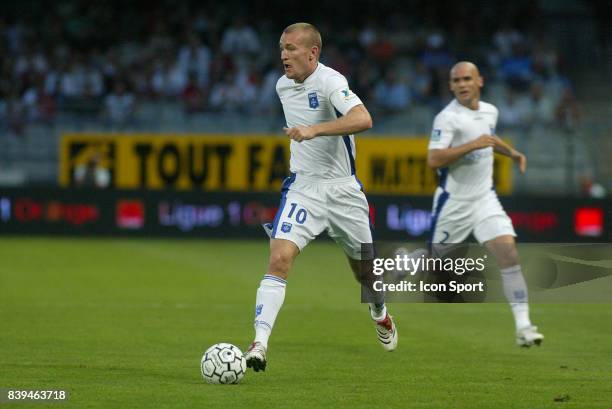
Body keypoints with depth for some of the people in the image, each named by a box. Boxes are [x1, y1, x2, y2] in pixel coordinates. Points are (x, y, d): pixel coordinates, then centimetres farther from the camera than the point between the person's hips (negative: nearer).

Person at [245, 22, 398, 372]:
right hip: (303, 187, 3)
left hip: (343, 189, -3)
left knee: (364, 267, 13)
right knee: (280, 259, -18)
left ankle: (381, 315, 47)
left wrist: (313, 130, -43)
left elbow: (363, 119, -36)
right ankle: (260, 343, -24)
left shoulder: (330, 81, -18)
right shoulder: (283, 86, 5)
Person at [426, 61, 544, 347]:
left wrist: (512, 152, 19)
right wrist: (473, 145, -29)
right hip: (454, 202, -4)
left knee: (508, 253, -12)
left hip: (485, 199, 4)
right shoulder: (448, 117, -15)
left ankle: (523, 325, -14)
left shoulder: (490, 112, 8)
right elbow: (433, 159, -26)